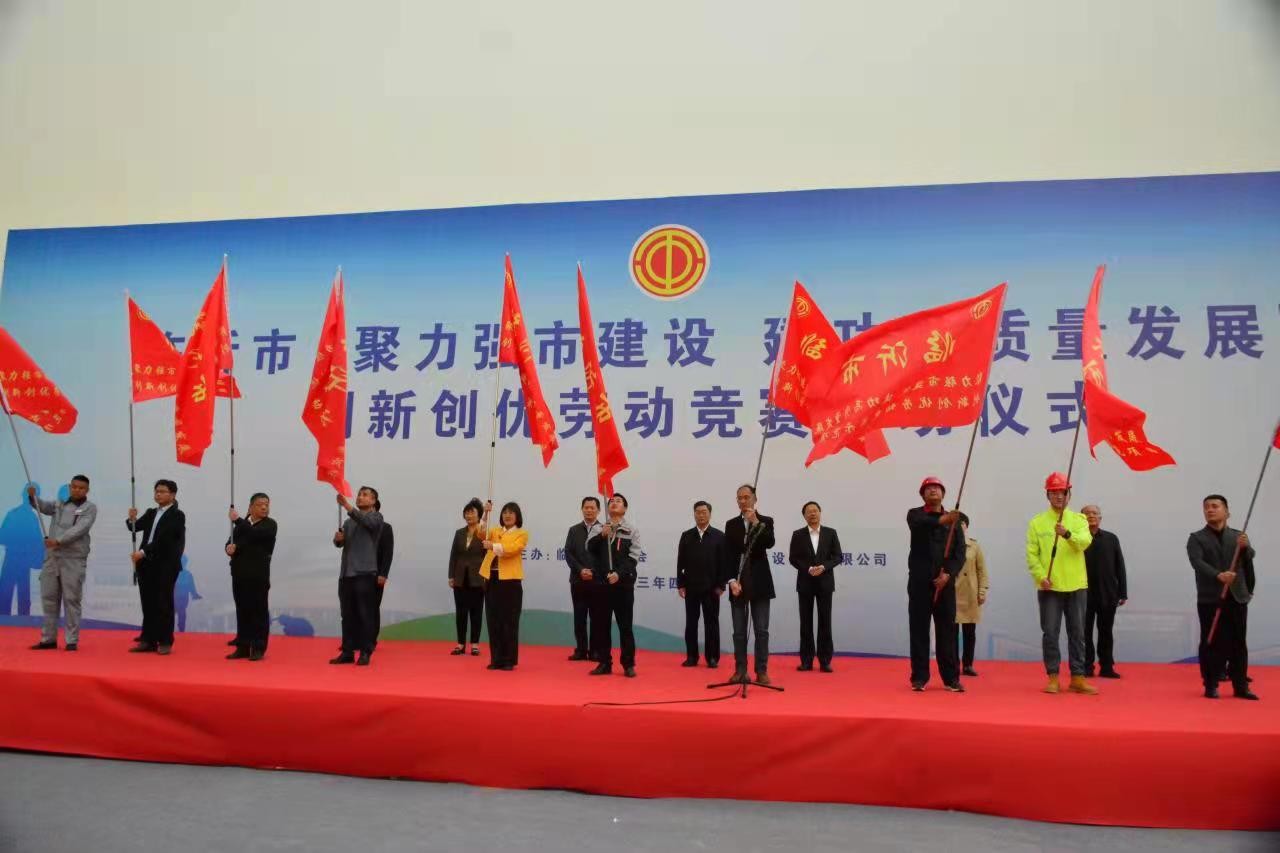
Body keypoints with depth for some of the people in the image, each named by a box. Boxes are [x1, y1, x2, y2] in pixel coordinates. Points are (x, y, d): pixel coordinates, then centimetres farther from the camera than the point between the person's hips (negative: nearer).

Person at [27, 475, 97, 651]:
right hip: (52, 557, 5)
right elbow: (43, 506, 1)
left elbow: (80, 529, -14)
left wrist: (58, 540, -25)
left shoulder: (89, 508, -1)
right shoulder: (59, 504, 16)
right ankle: (48, 638, 19)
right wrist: (33, 496, -19)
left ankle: (72, 640, 2)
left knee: (71, 600, -3)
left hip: (74, 559, -5)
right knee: (49, 598, 10)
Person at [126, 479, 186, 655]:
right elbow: (135, 528, 7)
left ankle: (165, 642, 3)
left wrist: (143, 552, -20)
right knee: (148, 604, 8)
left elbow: (163, 538, -15)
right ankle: (148, 640, 13)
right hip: (147, 564, 6)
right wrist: (132, 519, -14)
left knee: (164, 604, -2)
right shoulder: (150, 513, 16)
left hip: (165, 566, -6)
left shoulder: (177, 515, -6)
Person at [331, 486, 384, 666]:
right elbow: (340, 543, 12)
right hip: (346, 573, 6)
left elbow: (365, 521, -22)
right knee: (348, 615, 7)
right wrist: (337, 539, -12)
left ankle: (365, 653, -3)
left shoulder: (376, 517, 2)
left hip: (365, 573, -6)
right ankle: (348, 652, 12)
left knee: (365, 615, -5)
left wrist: (347, 506, -37)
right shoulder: (348, 521, 21)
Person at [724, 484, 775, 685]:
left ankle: (762, 671, 8)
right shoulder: (731, 524, 7)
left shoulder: (765, 521, 3)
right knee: (739, 631, 5)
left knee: (761, 630, 1)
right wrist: (731, 580, -10)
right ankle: (740, 671, 10)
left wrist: (756, 522, -22)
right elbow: (727, 555, 1)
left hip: (759, 583, -1)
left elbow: (769, 543, -15)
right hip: (738, 583, 2)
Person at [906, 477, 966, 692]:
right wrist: (940, 520, -42)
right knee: (919, 630, 0)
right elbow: (920, 524, -22)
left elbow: (960, 553, 4)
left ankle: (951, 678, 10)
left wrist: (948, 574, -13)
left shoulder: (954, 520, 11)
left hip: (945, 582, 2)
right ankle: (919, 677, 6)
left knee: (947, 630, 3)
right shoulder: (915, 514, 4)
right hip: (919, 581, -2)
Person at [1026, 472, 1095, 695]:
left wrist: (1068, 534, -33)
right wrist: (1041, 576, -16)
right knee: (1050, 633, 2)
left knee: (1077, 633, 7)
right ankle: (1053, 677, 9)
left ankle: (1077, 678, 15)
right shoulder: (1037, 522, 2)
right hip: (1049, 587, -1)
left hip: (1076, 586, 1)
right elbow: (1032, 554, -3)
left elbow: (1084, 543, -14)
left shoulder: (1079, 520, 5)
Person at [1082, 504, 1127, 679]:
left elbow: (1120, 567, 7)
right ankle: (1086, 667, 10)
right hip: (1084, 594, -3)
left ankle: (1107, 667, 16)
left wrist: (1123, 592, 3)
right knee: (1085, 632, 3)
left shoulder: (1111, 538, 8)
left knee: (1106, 632, 9)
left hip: (1108, 594, 3)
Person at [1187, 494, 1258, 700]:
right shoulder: (1196, 538, 3)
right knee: (1211, 643, -1)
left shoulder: (1238, 535, 11)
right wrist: (1218, 575, -30)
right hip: (1210, 598, -2)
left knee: (1238, 643, 6)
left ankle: (1241, 686, 14)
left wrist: (1245, 547, -28)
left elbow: (1250, 557, -6)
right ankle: (1211, 686, 6)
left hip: (1237, 597, 2)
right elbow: (1197, 562, -13)